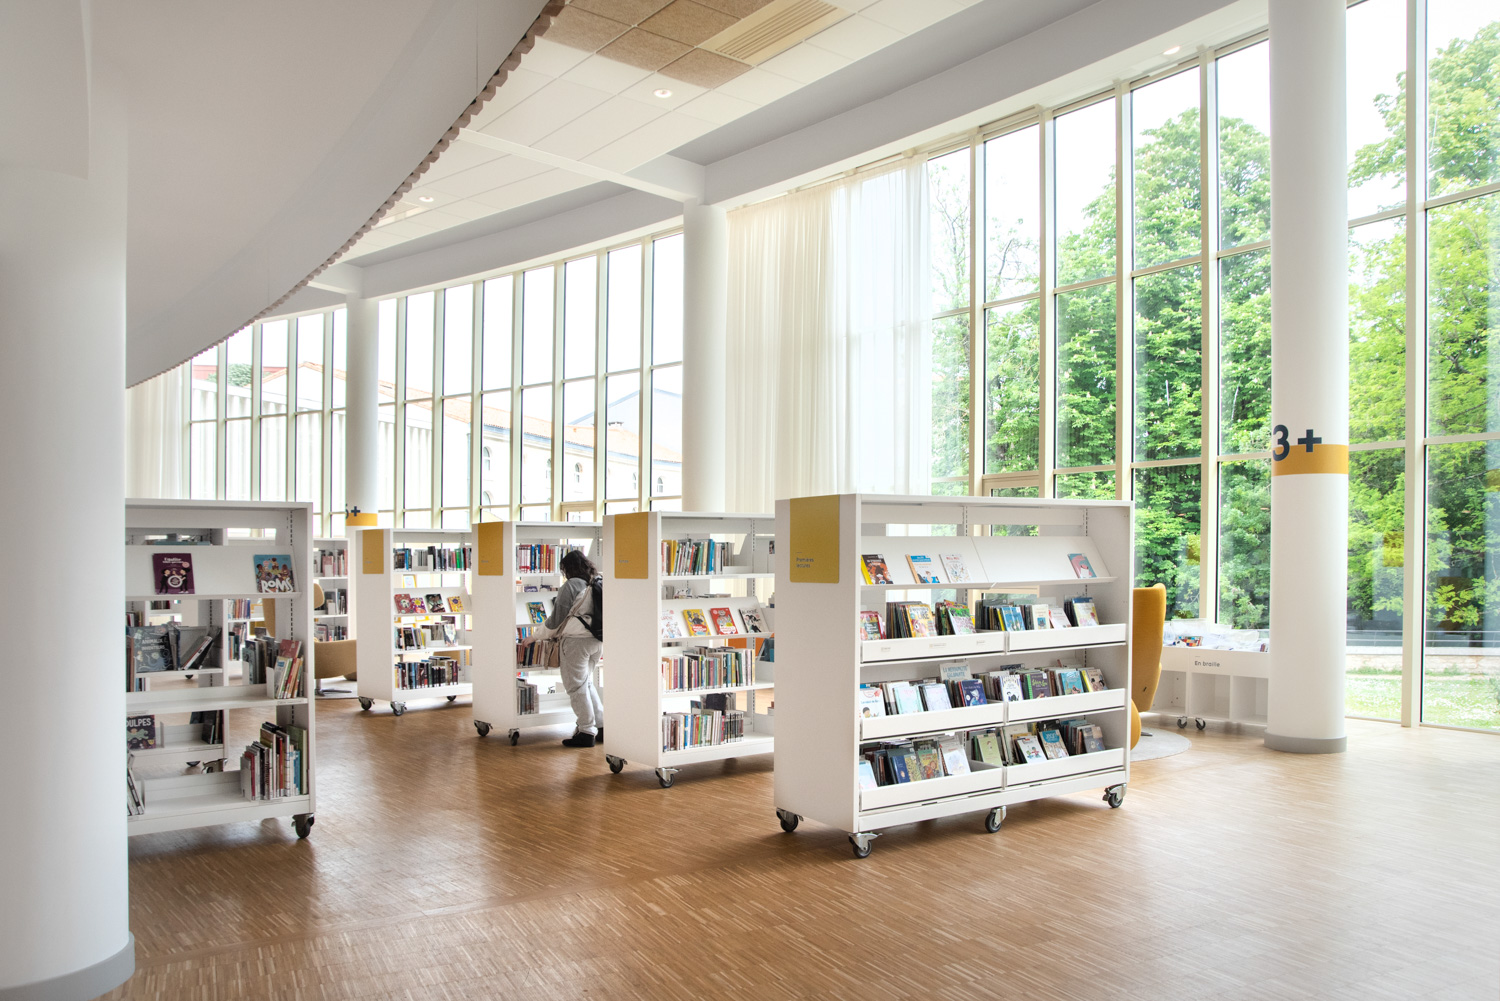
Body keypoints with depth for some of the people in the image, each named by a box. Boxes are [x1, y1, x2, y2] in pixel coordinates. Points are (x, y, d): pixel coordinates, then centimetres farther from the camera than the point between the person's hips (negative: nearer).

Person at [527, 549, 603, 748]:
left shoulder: (571, 586, -11)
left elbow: (557, 618, -10)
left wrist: (534, 637, 2)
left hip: (575, 641, -7)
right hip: (597, 641, 8)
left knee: (577, 686, 1)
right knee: (587, 683, 19)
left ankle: (587, 731, 2)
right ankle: (601, 727, 17)